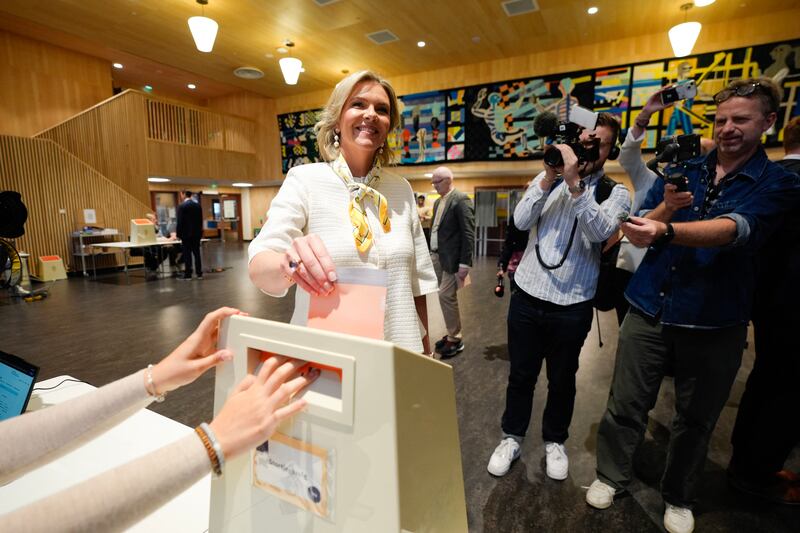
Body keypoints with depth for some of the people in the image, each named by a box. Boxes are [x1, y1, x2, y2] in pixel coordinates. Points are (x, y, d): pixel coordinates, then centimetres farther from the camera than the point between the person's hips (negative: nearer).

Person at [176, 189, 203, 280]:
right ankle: (199, 273, 9)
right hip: (197, 233, 5)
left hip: (186, 234, -5)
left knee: (187, 254, -1)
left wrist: (178, 234, -4)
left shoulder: (182, 206, -10)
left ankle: (188, 274, 3)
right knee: (197, 253, 8)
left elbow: (180, 221, -11)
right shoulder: (198, 205, 7)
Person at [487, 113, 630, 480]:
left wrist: (575, 183, -23)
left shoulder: (615, 192, 2)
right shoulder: (548, 177, 7)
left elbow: (601, 231, -19)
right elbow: (521, 221, -6)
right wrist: (549, 179, -13)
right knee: (520, 375, 14)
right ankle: (512, 438, 34)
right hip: (527, 296, 1)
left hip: (572, 305, -1)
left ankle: (555, 441, 40)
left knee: (562, 380, 16)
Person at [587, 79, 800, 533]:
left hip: (713, 321, -1)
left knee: (695, 418, 15)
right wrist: (668, 204, -16)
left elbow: (734, 229, -22)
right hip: (649, 308, 2)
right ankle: (612, 476, 31)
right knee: (625, 404, 9)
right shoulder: (682, 171, 8)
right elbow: (643, 226, 4)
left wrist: (665, 232, -40)